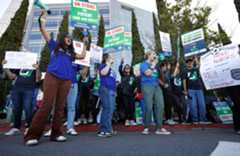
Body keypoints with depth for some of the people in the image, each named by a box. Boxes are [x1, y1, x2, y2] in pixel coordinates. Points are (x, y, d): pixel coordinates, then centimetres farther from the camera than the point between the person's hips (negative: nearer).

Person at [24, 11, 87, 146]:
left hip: (66, 81, 4)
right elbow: (43, 31, 15)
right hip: (52, 77, -4)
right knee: (47, 105, -14)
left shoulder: (71, 53, 26)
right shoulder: (55, 46, 18)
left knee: (60, 107, 1)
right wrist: (42, 20, 14)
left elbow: (82, 56, 23)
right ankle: (33, 135, -8)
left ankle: (56, 134, 7)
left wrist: (85, 45, 26)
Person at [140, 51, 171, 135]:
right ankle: (146, 128, 3)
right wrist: (153, 65, -4)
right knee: (148, 107, -10)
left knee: (160, 106, -4)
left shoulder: (155, 65, 25)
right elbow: (147, 73, -14)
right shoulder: (144, 64, 5)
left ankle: (159, 128, 0)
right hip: (147, 86, -7)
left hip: (156, 86, 7)